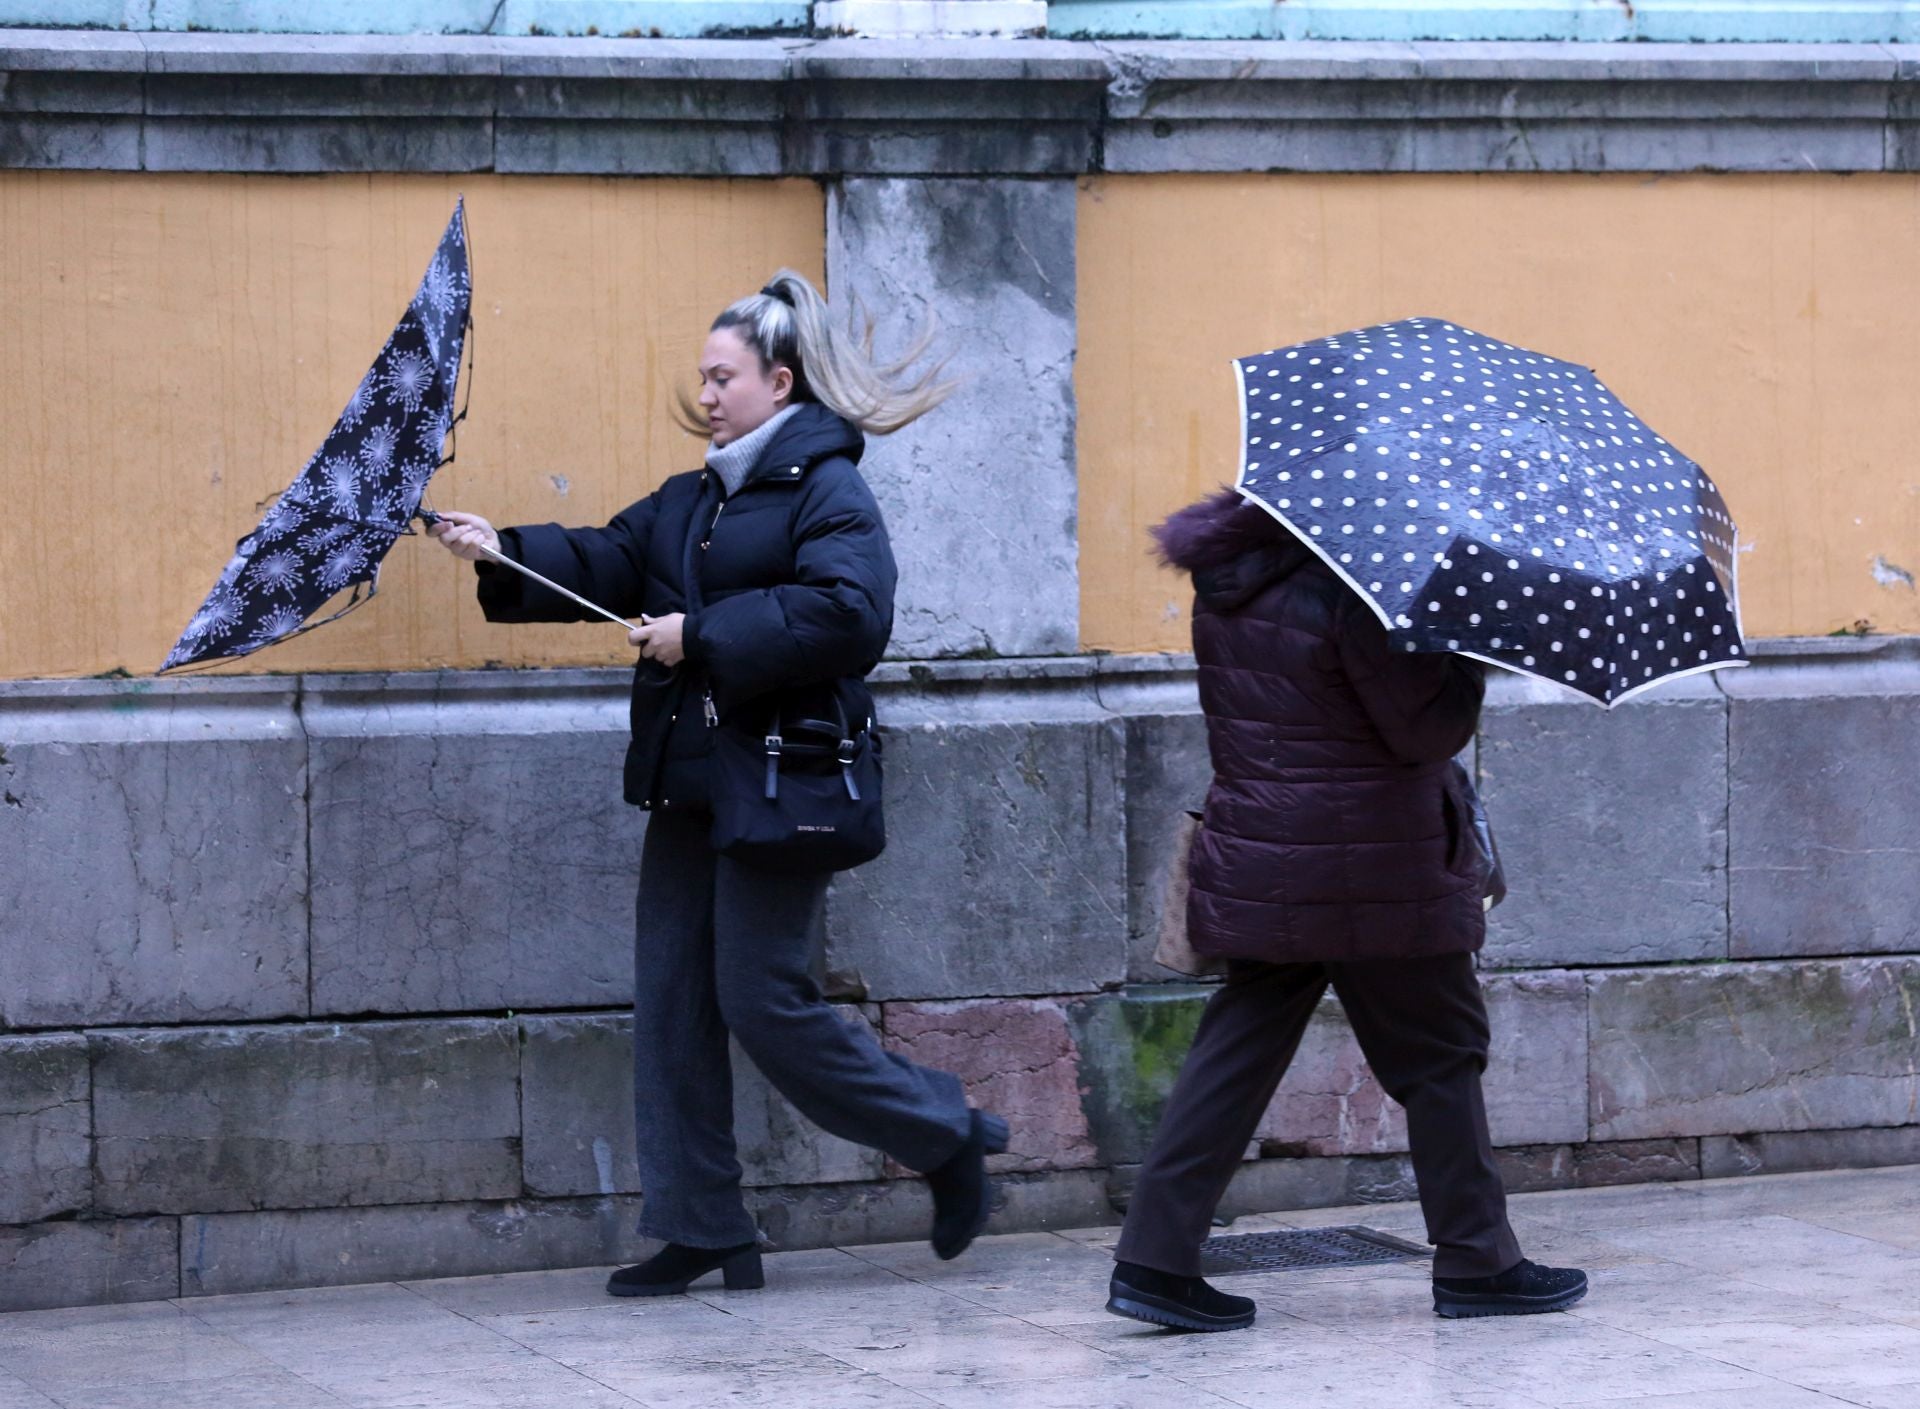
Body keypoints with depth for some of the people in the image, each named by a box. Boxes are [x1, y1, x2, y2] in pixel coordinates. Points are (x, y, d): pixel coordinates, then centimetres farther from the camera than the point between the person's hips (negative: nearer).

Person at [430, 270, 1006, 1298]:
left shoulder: (826, 492, -9)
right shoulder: (693, 499, 17)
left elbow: (844, 613, -24)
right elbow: (607, 563, 9)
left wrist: (701, 637, -21)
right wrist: (502, 555, -7)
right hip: (686, 786, 9)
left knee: (763, 1003, -8)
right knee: (671, 1002, 5)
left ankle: (946, 1137, 11)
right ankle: (700, 1230, 11)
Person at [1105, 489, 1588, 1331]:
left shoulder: (1226, 581, 6)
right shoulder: (1349, 589, -20)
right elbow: (1428, 727, -16)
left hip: (1259, 865, 7)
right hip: (1371, 873, -7)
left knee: (1240, 1053, 9)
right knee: (1439, 1055, 7)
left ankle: (1155, 1259, 2)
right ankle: (1475, 1265, 16)